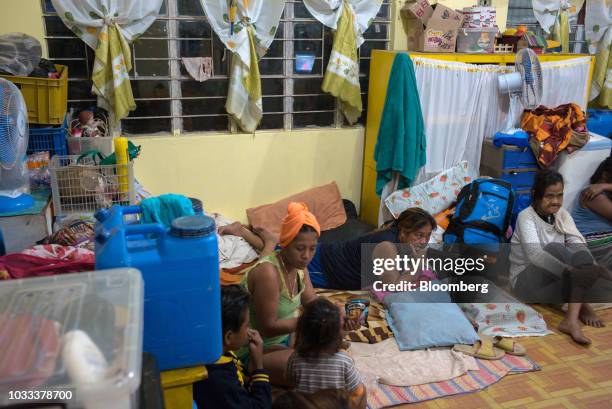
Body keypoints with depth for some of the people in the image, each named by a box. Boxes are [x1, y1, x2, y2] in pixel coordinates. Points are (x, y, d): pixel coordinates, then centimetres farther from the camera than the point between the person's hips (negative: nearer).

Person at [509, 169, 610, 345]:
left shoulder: (562, 214, 2)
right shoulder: (526, 217, -17)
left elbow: (578, 244, -13)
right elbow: (534, 253, -35)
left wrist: (592, 267, -35)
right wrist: (573, 272, -48)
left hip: (557, 278, 6)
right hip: (527, 281, -5)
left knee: (582, 255, -25)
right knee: (554, 248, -31)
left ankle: (572, 318, -34)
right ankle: (582, 306, -27)